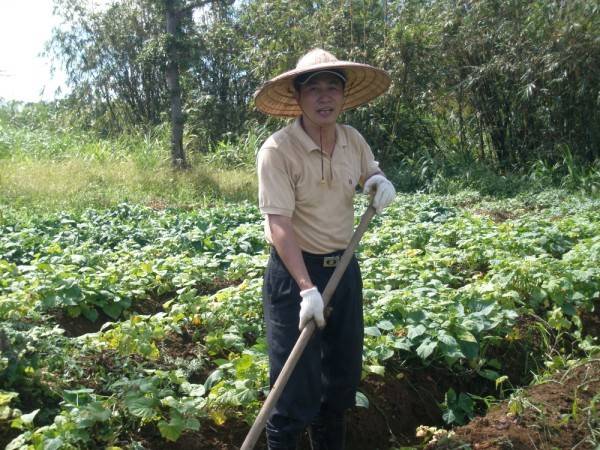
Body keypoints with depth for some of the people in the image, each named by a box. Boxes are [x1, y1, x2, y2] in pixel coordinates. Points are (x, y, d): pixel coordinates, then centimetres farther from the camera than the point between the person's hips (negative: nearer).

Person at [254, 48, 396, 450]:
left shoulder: (353, 140, 0)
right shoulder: (278, 150, -19)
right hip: (294, 272, -6)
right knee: (296, 386, 0)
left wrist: (381, 182, -5)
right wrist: (306, 289, -32)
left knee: (343, 374, 20)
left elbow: (372, 174, 21)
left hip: (344, 268, 7)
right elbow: (280, 225, -25)